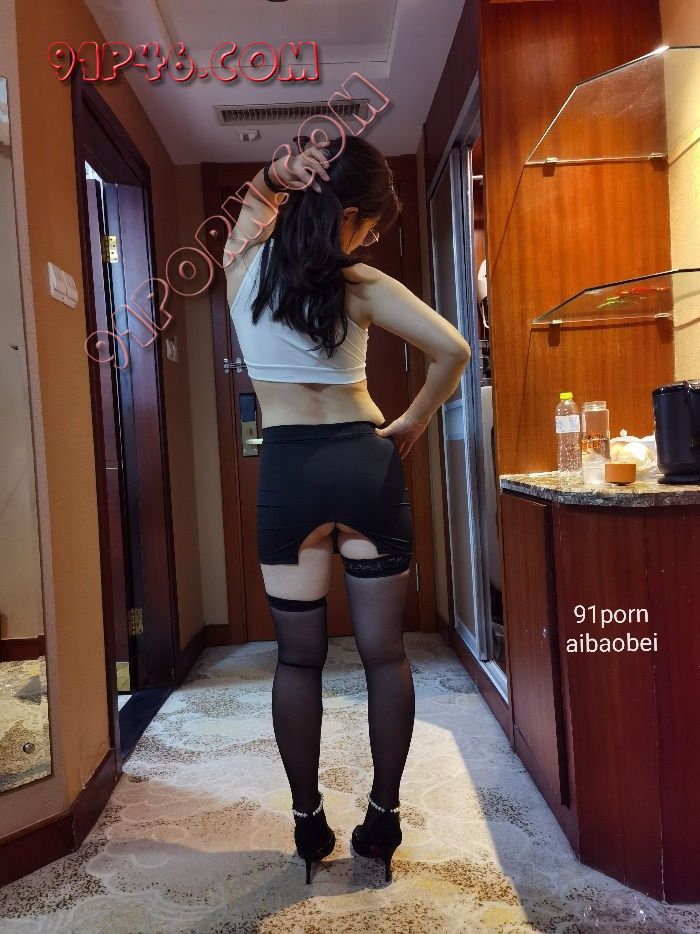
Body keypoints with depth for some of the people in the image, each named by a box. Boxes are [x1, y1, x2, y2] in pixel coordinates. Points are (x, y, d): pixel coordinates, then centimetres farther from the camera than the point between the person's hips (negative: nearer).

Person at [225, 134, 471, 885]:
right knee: (384, 652, 10)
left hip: (287, 472, 2)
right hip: (366, 464, -1)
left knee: (298, 658, 12)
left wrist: (275, 175, 3)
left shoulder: (244, 258, 3)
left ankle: (309, 822, 23)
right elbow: (454, 350, -12)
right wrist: (413, 424, 2)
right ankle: (383, 818, 21)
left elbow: (258, 197, 26)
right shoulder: (361, 285, -5)